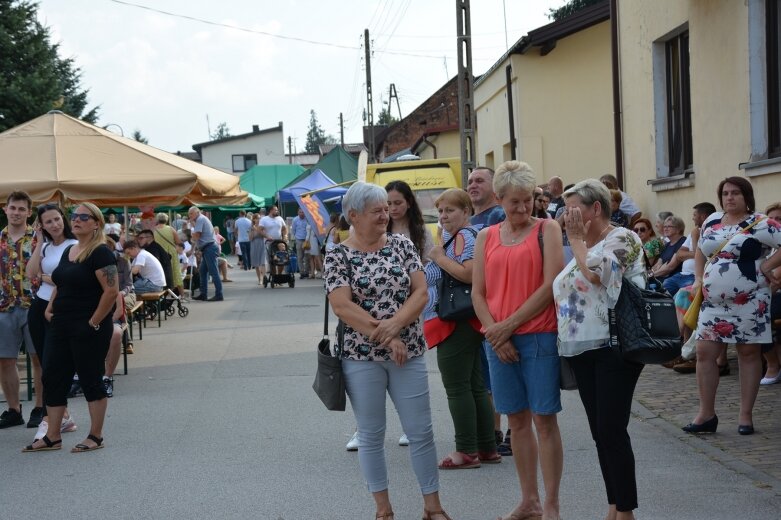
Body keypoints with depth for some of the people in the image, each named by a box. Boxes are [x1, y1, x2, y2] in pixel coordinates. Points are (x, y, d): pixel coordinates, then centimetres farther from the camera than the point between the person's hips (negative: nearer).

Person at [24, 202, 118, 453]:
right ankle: (52, 437, 16)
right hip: (63, 328, 9)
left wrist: (94, 322, -18)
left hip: (89, 331, -9)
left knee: (90, 380, 1)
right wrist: (50, 307, 8)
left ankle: (95, 437, 12)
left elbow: (111, 291, -21)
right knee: (53, 378, 8)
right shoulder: (68, 251, 13)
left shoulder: (100, 253, -14)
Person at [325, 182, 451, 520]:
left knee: (421, 431, 5)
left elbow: (420, 293, -3)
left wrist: (394, 324, -19)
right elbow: (343, 306, -14)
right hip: (361, 357, -2)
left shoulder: (402, 245, 4)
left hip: (408, 353, 2)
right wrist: (386, 338, -17)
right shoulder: (338, 256, -5)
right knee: (371, 435, 7)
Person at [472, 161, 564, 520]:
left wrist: (509, 324, -9)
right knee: (517, 420, 10)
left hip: (538, 336, -4)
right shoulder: (487, 237, 11)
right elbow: (477, 293, 8)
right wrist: (496, 333, -6)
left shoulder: (547, 229, 0)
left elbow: (550, 286, -8)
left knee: (544, 420, -2)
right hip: (498, 340, 4)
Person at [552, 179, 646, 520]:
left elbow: (595, 273, -20)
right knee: (600, 432, 10)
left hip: (613, 348, -9)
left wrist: (576, 239, -8)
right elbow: (568, 287, 26)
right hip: (582, 349, 9)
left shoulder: (622, 239, -6)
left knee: (612, 430, -9)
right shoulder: (584, 247, 19)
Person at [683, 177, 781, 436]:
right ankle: (706, 414, 10)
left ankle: (745, 415, 12)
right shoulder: (712, 221, 9)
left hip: (748, 301, -5)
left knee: (748, 354, 5)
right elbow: (701, 251, 23)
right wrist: (698, 279, 10)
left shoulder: (759, 224, -9)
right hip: (714, 301, 5)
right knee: (704, 353, 1)